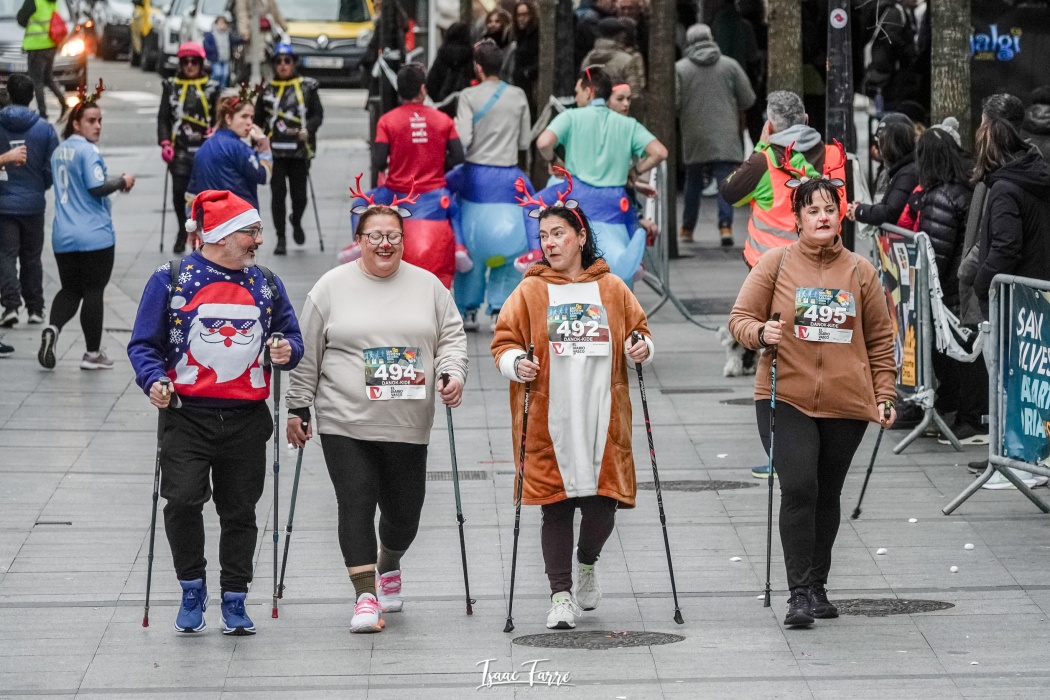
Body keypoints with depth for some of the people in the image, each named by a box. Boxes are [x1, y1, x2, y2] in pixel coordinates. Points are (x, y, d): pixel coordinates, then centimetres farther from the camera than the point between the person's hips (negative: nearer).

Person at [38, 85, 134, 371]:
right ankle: (92, 353, 12)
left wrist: (115, 182, 15)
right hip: (95, 236, -6)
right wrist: (122, 182, -5)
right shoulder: (88, 151, -14)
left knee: (70, 289, 15)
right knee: (93, 291, 5)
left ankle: (53, 329, -12)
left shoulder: (58, 152, 11)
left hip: (64, 237, 6)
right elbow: (97, 188, -21)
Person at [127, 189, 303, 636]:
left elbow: (292, 337, 18)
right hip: (188, 415, -3)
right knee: (183, 500, -18)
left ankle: (234, 602, 17)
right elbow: (143, 345, 1)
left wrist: (286, 352, -5)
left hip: (247, 419, 3)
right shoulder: (171, 280, 0)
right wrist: (154, 381, -17)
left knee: (239, 511, 5)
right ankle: (192, 589, 2)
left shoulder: (266, 285, 11)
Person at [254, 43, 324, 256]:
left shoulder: (307, 87, 5)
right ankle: (280, 239, 5)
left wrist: (308, 129, -18)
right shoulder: (267, 90, 10)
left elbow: (318, 114, 1)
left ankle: (296, 223, 35)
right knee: (278, 193, -4)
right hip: (274, 150, 1)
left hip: (300, 150, -1)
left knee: (299, 193, 2)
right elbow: (258, 120, 14)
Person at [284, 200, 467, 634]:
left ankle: (388, 567, 40)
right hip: (345, 423, -2)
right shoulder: (332, 287, 2)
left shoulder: (428, 286, 8)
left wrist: (452, 374, -8)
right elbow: (308, 355, 5)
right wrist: (298, 408, 4)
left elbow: (452, 336, 11)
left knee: (403, 511, 10)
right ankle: (365, 596, -10)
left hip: (407, 426, 2)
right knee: (356, 506, -12)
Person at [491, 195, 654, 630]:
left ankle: (587, 562, 32)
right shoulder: (530, 291, 5)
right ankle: (561, 595, 4)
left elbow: (638, 329, 17)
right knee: (557, 505, -2)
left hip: (601, 416, 1)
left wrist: (640, 348, -4)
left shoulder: (611, 288, 10)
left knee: (602, 503, 0)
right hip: (549, 420, -1)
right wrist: (516, 363, -16)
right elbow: (504, 342, 4)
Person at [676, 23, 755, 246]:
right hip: (725, 136, -1)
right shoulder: (730, 65, 2)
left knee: (693, 182, 15)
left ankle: (687, 228, 23)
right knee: (725, 181, -3)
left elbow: (673, 104, -7)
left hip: (694, 137, 1)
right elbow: (748, 99, 3)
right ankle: (725, 225, -18)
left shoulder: (680, 68, -2)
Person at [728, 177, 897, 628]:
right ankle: (800, 592, -12)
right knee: (798, 488, -15)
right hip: (786, 400, -2)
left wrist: (885, 395, 7)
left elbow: (880, 341, 13)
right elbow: (740, 318, 3)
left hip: (846, 404, 2)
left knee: (827, 495, 11)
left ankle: (818, 585, 25)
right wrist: (761, 332, -18)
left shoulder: (861, 272, 8)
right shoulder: (776, 263, 2)